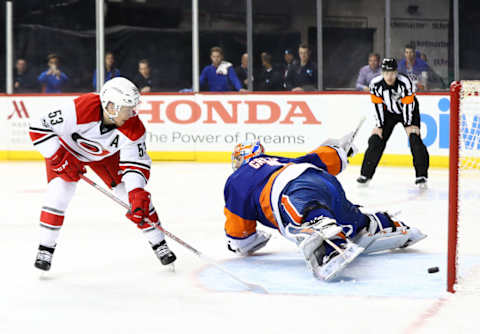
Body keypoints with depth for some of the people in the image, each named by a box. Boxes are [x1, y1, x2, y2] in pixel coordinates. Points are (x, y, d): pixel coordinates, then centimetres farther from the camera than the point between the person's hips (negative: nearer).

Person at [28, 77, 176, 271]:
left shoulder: (133, 128, -30)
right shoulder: (80, 110, -41)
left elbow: (136, 163, -23)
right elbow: (39, 126, -34)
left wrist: (137, 193, -39)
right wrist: (59, 158, -34)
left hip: (106, 154, 3)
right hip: (67, 148, -2)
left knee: (136, 194, -7)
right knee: (60, 191, -20)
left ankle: (158, 243, 8)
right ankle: (46, 248, -2)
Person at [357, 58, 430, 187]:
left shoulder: (405, 82, -30)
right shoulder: (375, 84, -21)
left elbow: (408, 104, -22)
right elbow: (377, 105, -12)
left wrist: (408, 125, -19)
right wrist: (379, 125, -12)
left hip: (408, 110, -3)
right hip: (388, 112, 3)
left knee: (414, 139, -18)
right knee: (376, 140, -5)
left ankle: (421, 176, -11)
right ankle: (366, 174, 6)